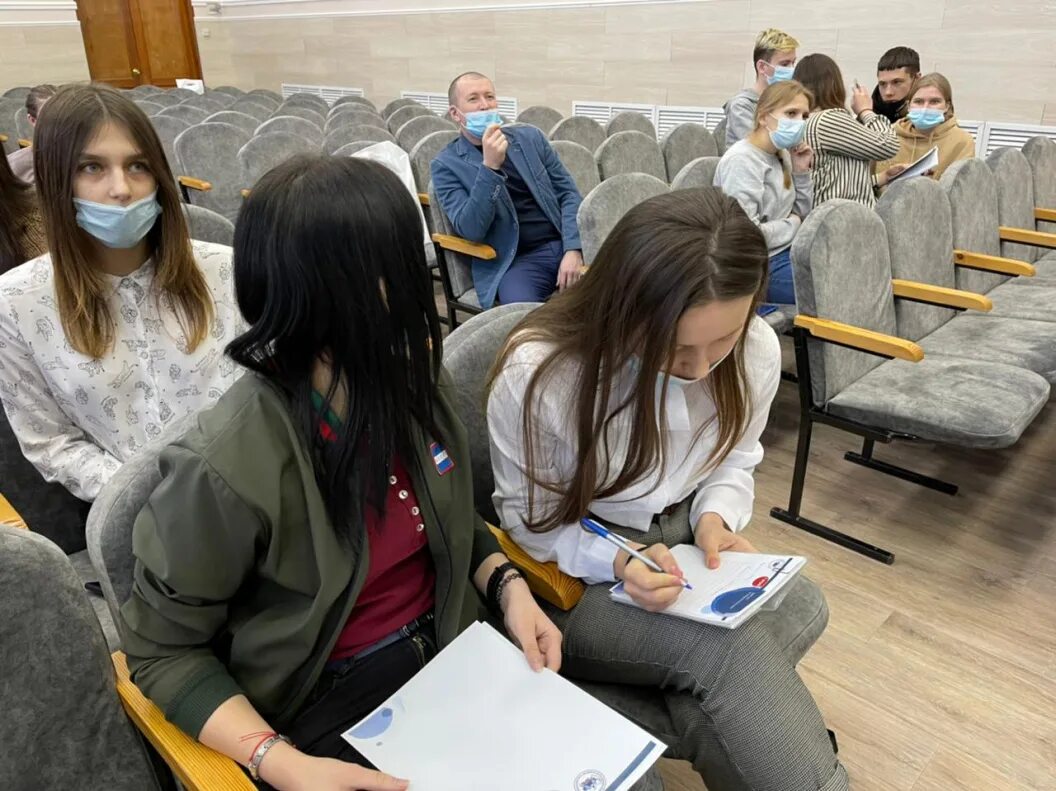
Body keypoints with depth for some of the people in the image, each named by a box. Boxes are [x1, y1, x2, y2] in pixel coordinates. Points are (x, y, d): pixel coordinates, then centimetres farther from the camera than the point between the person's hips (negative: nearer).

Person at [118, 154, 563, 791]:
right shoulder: (229, 465, -26)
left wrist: (509, 585, -6)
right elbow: (161, 650, -11)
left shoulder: (418, 382, -8)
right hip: (327, 709, -4)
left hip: (451, 655, 5)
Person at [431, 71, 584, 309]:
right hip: (512, 261, -3)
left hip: (562, 244, 4)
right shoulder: (447, 164, 1)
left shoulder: (530, 137, 12)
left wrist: (573, 249, -7)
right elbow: (470, 230, -11)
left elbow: (568, 193, 10)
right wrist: (489, 166, -22)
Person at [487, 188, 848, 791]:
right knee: (734, 650, -28)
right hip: (576, 577, -4)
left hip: (686, 541, 5)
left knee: (800, 604, -25)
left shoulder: (757, 351, -12)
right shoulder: (537, 374, -26)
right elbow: (528, 520, -12)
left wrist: (716, 517, -17)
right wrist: (617, 560, -29)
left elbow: (735, 463, 6)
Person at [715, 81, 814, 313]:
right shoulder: (741, 160, -17)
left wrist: (802, 172, -1)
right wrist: (792, 225, -10)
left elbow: (803, 214, 13)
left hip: (785, 253, 9)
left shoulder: (781, 155, 9)